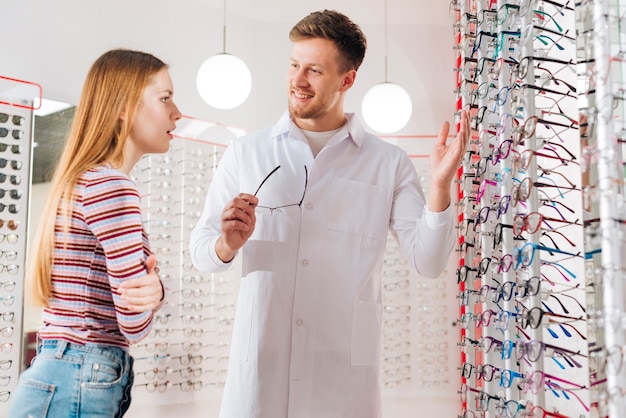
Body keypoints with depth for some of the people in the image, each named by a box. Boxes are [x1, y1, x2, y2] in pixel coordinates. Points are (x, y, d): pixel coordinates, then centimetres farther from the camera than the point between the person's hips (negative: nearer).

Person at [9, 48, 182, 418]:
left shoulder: (85, 180, 13)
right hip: (78, 387, -9)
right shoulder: (111, 185, -18)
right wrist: (149, 294, 4)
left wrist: (153, 289, -10)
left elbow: (142, 290, 12)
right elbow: (135, 324, -18)